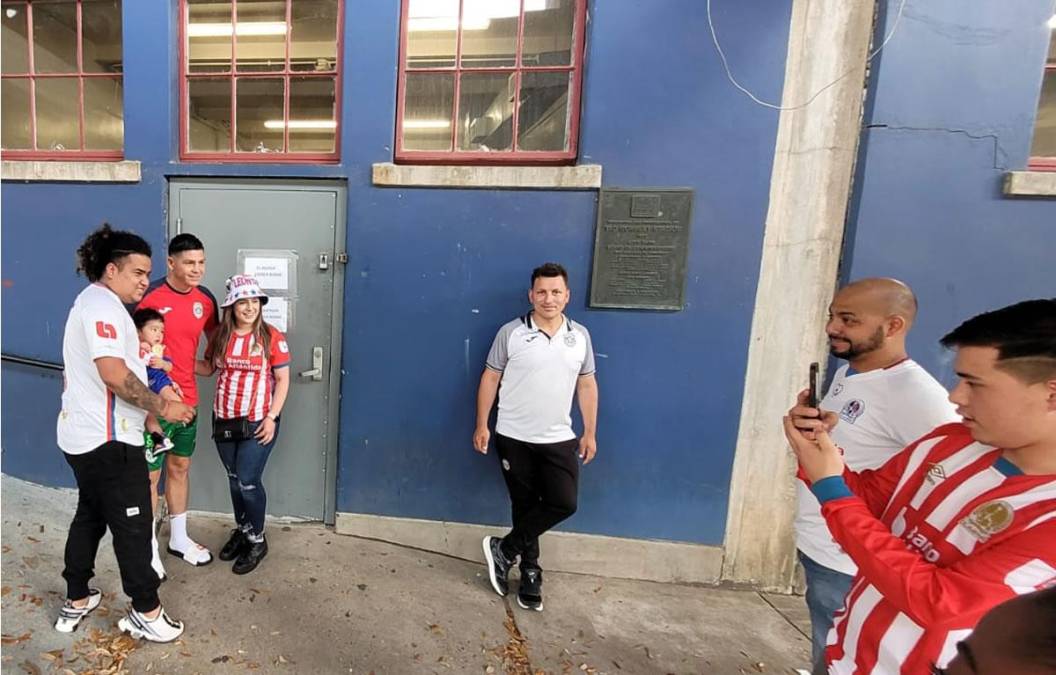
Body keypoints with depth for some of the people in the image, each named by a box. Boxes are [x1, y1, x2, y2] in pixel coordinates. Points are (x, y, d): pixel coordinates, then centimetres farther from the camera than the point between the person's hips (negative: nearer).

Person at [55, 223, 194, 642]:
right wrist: (162, 408, -20)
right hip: (107, 437, -11)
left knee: (90, 515, 21)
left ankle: (76, 603, 34)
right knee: (132, 525, 0)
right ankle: (146, 613, 13)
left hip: (82, 434, 11)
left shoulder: (92, 302, 16)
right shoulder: (103, 304, -18)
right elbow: (113, 373, -27)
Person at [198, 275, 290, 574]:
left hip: (257, 422, -5)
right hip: (224, 420, 5)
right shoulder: (220, 335, 2)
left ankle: (257, 540, 20)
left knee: (248, 481, -1)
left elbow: (282, 380, -9)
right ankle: (242, 530, 37)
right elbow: (209, 367, 16)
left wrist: (271, 418, -14)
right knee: (234, 479, 17)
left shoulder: (271, 336, -11)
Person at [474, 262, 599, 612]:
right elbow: (490, 379, -2)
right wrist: (481, 425, -5)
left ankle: (504, 549, 18)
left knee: (564, 503, -2)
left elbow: (586, 386, 8)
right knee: (525, 505, 9)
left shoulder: (580, 336, 2)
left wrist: (590, 432, 6)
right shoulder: (511, 333, -7)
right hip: (514, 438, -2)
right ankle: (530, 572, 31)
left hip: (559, 439, 3)